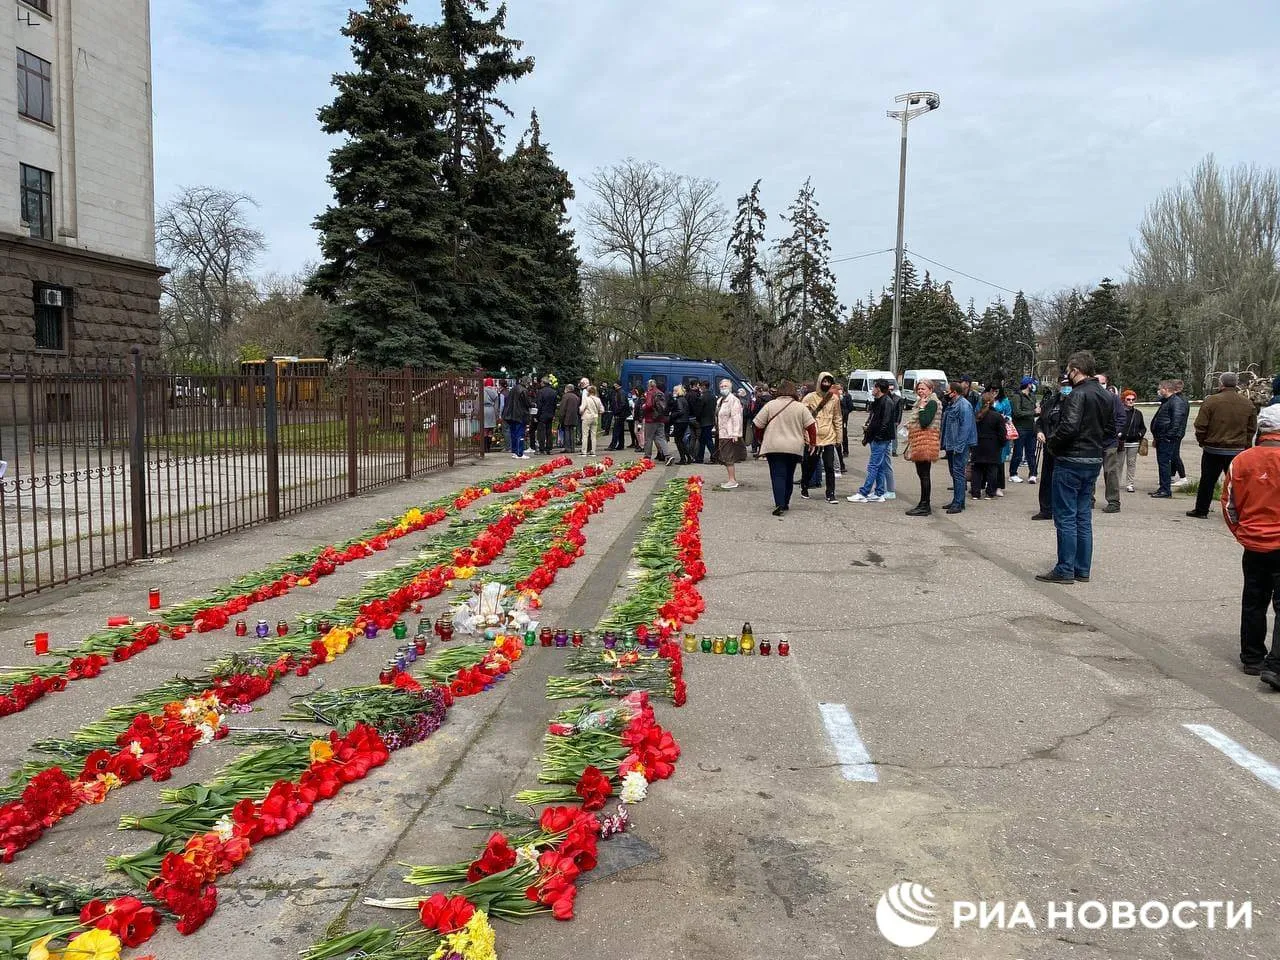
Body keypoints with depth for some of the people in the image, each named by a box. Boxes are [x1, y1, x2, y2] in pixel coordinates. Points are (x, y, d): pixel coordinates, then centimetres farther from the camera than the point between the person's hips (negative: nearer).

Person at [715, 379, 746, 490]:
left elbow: (736, 418, -18)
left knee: (728, 458, -8)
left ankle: (732, 481, -4)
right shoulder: (720, 401, 17)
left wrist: (735, 434, -23)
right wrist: (717, 431, 19)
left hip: (729, 434, -9)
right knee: (725, 458, 13)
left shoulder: (733, 400, -12)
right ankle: (732, 479, 21)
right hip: (721, 434, 9)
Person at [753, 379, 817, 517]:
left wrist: (761, 440, 16)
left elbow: (758, 425, 1)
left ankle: (779, 504, -19)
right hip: (794, 448, 2)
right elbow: (811, 426, -2)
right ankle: (785, 503, 24)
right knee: (789, 476, 16)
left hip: (774, 447, -2)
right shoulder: (801, 407, 2)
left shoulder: (770, 405, -2)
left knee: (778, 476, -4)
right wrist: (813, 442, 7)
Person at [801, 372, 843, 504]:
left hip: (829, 438, 1)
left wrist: (838, 437, 9)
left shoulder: (835, 399, 6)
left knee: (830, 468, -3)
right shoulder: (810, 397, -3)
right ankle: (804, 487, 32)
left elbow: (838, 419, 11)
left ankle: (830, 494, 2)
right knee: (810, 466, 10)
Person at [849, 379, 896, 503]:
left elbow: (885, 423, -19)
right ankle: (879, 494, 16)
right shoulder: (877, 402, 16)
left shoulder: (887, 402, -14)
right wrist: (867, 426, 8)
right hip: (875, 439, 10)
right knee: (880, 467, 12)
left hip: (882, 440, -10)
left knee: (873, 466, -7)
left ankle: (863, 494, -7)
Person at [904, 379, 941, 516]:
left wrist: (922, 407, -14)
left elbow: (924, 422, -21)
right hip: (918, 443, 10)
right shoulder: (920, 402, 20)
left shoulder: (932, 403, -10)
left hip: (926, 442, -10)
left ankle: (925, 506, -6)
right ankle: (924, 504, 18)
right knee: (922, 474, 12)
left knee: (924, 474, -8)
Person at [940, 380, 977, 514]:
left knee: (958, 473, -8)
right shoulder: (951, 404, 15)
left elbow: (965, 427, -20)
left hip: (960, 446, -10)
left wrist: (959, 446, -23)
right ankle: (956, 501, 23)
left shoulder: (964, 405, -15)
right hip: (951, 445, 10)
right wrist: (944, 443, 17)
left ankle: (959, 503, -5)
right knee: (954, 472, 14)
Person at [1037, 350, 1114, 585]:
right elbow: (1111, 429, 16)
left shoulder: (1078, 394, -17)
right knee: (1083, 517, 14)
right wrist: (1096, 444, 15)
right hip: (1094, 461, 8)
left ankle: (1065, 570, 2)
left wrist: (1052, 443, -11)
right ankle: (1083, 569, 19)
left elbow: (1069, 427, -27)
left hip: (1071, 461, -8)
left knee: (1066, 517, -2)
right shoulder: (1106, 396, 11)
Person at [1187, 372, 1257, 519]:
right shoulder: (1248, 403, 4)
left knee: (1207, 481, 6)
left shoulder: (1211, 401, -10)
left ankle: (1201, 510, 13)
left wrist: (1202, 441, 6)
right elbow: (1252, 428, 10)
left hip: (1213, 450, -3)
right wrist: (1245, 445, 17)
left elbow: (1200, 425, -10)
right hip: (1238, 450, 3)